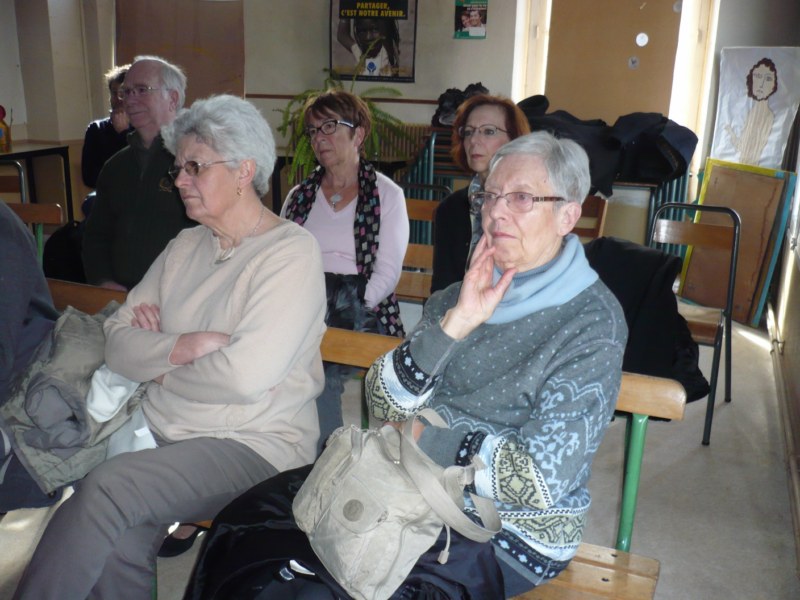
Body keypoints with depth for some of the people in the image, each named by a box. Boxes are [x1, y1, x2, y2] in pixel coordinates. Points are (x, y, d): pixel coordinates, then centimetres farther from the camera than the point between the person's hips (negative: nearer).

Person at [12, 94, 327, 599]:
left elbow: (245, 374, -22)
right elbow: (118, 344, 6)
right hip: (162, 428, 5)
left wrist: (161, 367, -5)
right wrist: (188, 346, -12)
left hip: (254, 444, -5)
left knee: (107, 488, -26)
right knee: (120, 543, -24)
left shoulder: (292, 251, -10)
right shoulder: (187, 245, 12)